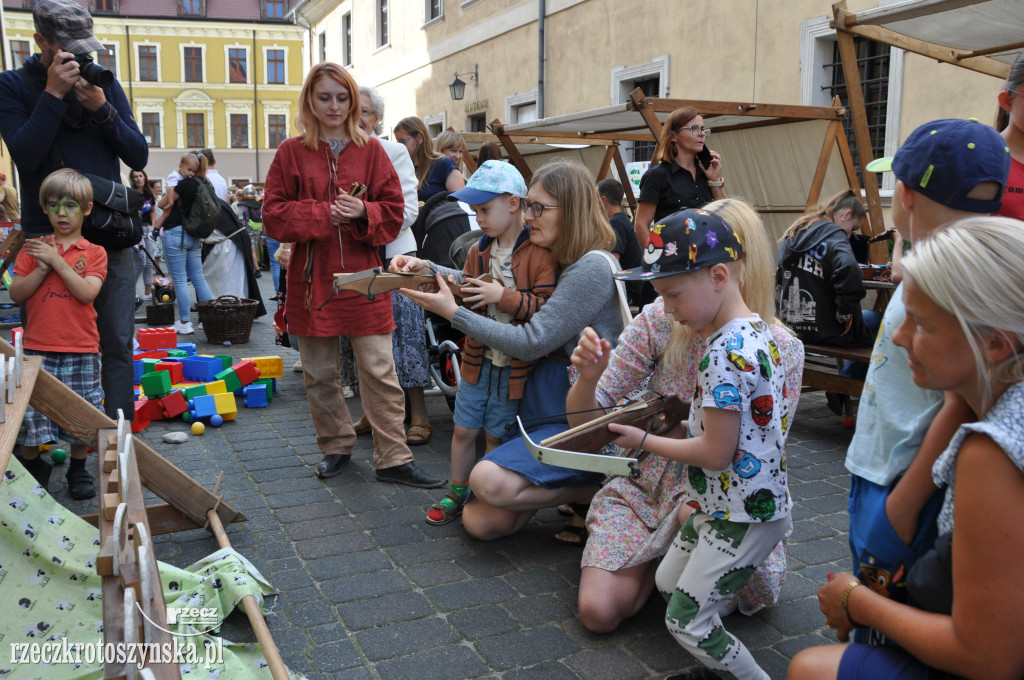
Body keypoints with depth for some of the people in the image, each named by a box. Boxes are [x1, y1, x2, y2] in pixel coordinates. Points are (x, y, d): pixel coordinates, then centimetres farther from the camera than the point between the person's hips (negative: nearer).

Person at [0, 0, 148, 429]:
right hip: (48, 236, -2)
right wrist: (53, 93, -14)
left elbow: (138, 156, 5)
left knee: (117, 345, 2)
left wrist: (101, 107, -8)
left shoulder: (104, 84, 10)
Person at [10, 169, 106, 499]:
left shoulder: (94, 252, 3)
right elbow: (16, 294, 0)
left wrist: (58, 261, -15)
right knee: (29, 411, 4)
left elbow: (87, 293, -13)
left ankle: (78, 469, 24)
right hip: (37, 348, 1)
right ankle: (31, 468, 25)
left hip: (81, 351, -1)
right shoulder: (33, 248, 7)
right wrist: (42, 269, -13)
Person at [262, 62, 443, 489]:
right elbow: (274, 214, -1)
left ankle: (393, 459, 6)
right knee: (319, 373, 10)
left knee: (379, 370, -2)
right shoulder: (291, 153, 4)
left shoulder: (371, 150, 5)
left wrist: (363, 212, -16)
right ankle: (336, 446, 29)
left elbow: (393, 210, 4)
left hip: (362, 276, -1)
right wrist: (324, 214, -14)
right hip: (312, 277, 1)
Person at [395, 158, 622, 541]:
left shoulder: (592, 267, -16)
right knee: (479, 521, -1)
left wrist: (452, 313, -14)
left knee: (489, 480, -28)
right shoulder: (547, 260, 11)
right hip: (543, 407, 8)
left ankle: (593, 489, -7)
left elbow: (531, 343, -18)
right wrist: (426, 268, 0)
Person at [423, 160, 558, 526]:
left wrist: (503, 296, -27)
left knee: (497, 435, 8)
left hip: (516, 365, -5)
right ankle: (457, 494, 29)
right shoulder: (478, 251, 6)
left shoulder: (540, 253, -14)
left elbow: (548, 309, -22)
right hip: (478, 358, 5)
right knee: (464, 429, 11)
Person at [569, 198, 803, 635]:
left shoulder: (782, 350, -12)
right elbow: (585, 422, -9)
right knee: (598, 611, -16)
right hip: (645, 485, 1)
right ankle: (662, 558, 15)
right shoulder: (660, 320, -10)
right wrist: (588, 377, -31)